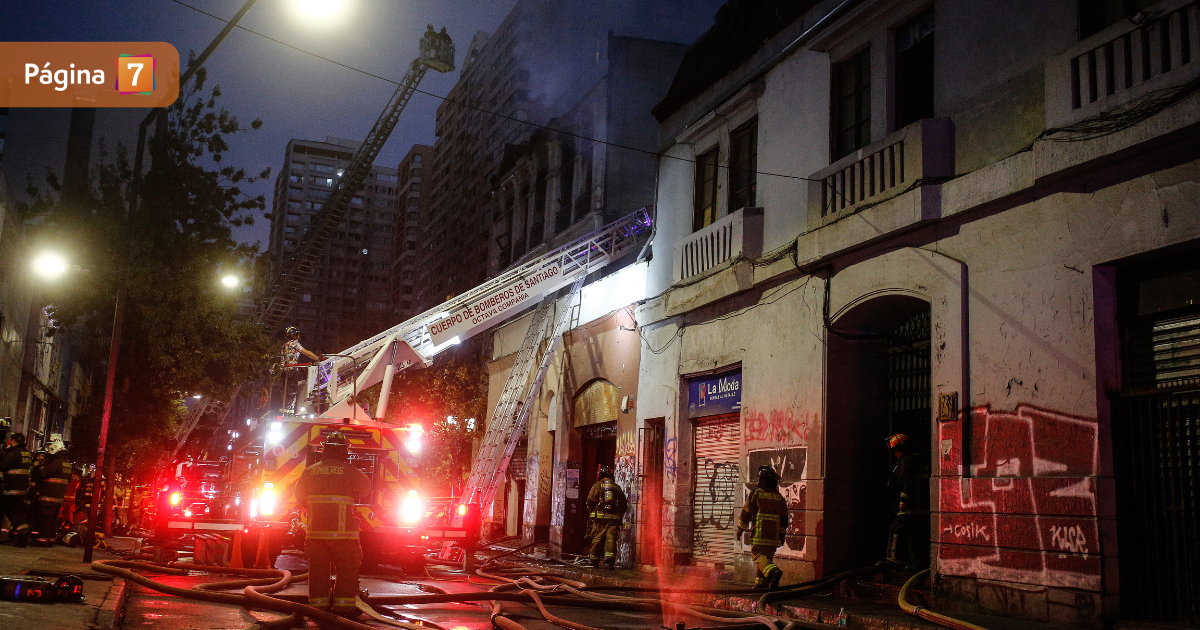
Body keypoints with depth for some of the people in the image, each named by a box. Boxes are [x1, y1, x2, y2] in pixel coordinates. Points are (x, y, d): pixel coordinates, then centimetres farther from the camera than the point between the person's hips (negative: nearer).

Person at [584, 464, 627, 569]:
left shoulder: (597, 485, 6)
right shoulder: (617, 487, 15)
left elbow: (590, 500, -4)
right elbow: (624, 504, 15)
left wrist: (591, 514, 8)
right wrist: (620, 517, 23)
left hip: (600, 517, -1)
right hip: (614, 517, 2)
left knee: (597, 538, 6)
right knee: (611, 538, -2)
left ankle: (594, 560, 14)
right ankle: (610, 556, -20)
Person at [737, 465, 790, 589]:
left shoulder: (756, 493, -3)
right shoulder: (779, 497, 11)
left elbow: (746, 513, -1)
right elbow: (784, 519, 13)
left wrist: (740, 529, 9)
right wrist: (782, 535, 21)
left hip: (759, 532, -5)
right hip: (774, 535, 5)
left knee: (759, 556, -7)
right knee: (767, 556, 14)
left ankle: (774, 571, -31)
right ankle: (762, 583, 15)